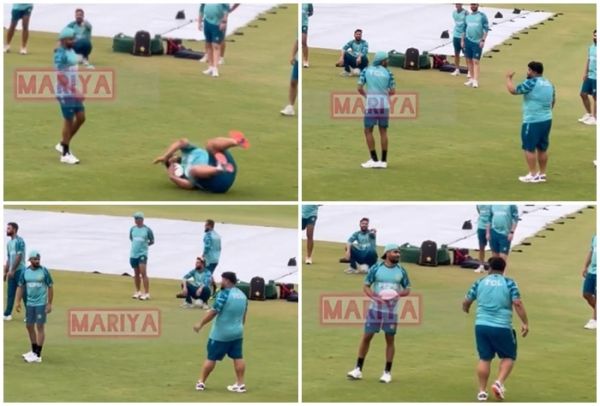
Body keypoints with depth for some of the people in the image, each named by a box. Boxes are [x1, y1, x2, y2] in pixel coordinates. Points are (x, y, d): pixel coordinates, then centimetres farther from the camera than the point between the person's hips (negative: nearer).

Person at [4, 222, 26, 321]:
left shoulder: (19, 241, -10)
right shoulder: (9, 243, 15)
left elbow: (19, 257, -16)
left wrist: (12, 270, -17)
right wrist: (5, 272, 17)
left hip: (19, 270, -8)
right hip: (12, 271, 8)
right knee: (10, 293, 7)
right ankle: (7, 314, 9)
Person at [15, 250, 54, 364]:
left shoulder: (44, 271, -5)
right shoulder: (25, 272, 4)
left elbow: (50, 287, -2)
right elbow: (20, 287, 8)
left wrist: (50, 304, -6)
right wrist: (18, 302, -1)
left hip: (41, 303, -5)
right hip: (29, 303, 5)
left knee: (39, 327, -5)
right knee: (29, 327, 11)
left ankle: (37, 355, -5)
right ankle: (34, 351, 27)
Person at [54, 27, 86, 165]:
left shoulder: (72, 52, 10)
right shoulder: (60, 55, -17)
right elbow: (61, 76, -24)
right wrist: (74, 91, -29)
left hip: (73, 91, 9)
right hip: (65, 93, -9)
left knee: (81, 118, 9)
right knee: (69, 121, -2)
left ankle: (63, 144, 25)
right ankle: (65, 154, 9)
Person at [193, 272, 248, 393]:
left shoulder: (224, 294, -16)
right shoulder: (242, 295, 7)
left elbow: (213, 312, -18)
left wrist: (201, 324, -11)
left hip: (220, 333, -6)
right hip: (237, 333, 6)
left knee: (211, 358, 3)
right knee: (238, 358, 7)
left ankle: (201, 382, 11)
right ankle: (240, 384, 7)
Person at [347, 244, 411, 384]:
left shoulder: (401, 271, 2)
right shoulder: (376, 268, -3)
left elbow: (407, 289, 9)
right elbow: (366, 286, 0)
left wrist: (399, 294, -13)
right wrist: (375, 297, -18)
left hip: (392, 309, 1)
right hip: (375, 308, -1)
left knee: (390, 340, 2)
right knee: (366, 337, 0)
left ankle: (387, 372, 9)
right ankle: (358, 369, 8)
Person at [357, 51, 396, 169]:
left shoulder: (366, 71, 2)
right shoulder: (388, 73, 4)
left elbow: (360, 88, -3)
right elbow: (393, 91, 2)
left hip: (371, 103, -2)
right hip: (384, 103, 2)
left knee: (368, 131, 6)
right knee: (383, 132, 9)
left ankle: (374, 159, 0)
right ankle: (383, 161, 9)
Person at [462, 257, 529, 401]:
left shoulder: (480, 282, 8)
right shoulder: (509, 283, 0)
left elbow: (466, 301, 15)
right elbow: (517, 303, -11)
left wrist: (466, 309, 38)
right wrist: (525, 323, -7)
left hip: (481, 325, 3)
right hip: (502, 327, -3)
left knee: (484, 358, 11)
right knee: (509, 357, 12)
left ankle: (482, 391, 9)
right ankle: (499, 382, -9)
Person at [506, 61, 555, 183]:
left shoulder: (531, 83, -16)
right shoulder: (549, 84, 10)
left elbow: (513, 90, -16)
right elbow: (553, 101, 21)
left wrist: (508, 78, 1)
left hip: (532, 122, -8)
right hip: (547, 120, 8)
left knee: (529, 148, 0)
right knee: (542, 149, 14)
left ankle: (533, 175, 0)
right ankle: (542, 174, 19)